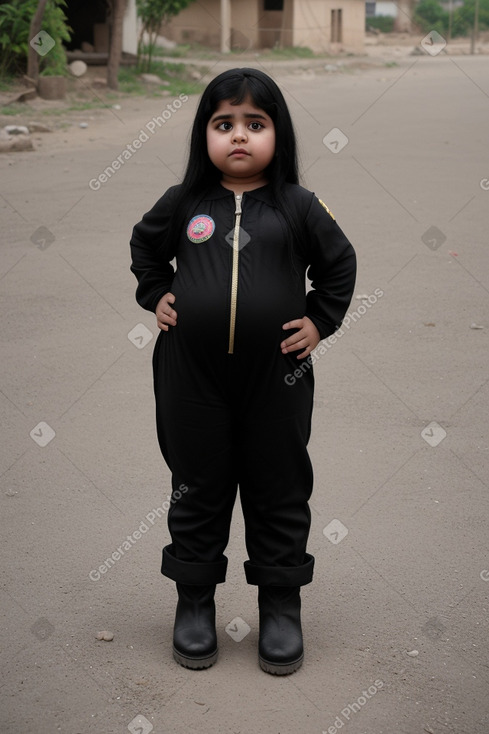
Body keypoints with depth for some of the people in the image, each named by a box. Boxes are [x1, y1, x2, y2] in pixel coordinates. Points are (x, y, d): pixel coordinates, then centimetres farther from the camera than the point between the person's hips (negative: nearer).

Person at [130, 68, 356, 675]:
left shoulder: (298, 207, -2)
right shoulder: (183, 203, 1)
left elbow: (339, 265, 11)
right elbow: (145, 247, 19)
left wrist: (319, 321, 2)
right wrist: (156, 297, 7)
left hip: (275, 378, 0)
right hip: (192, 377, 1)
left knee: (279, 493, 10)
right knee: (196, 489, 12)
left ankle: (280, 607, 26)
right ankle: (194, 601, 29)